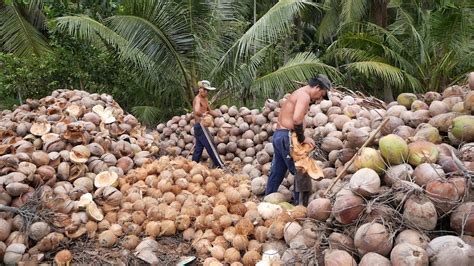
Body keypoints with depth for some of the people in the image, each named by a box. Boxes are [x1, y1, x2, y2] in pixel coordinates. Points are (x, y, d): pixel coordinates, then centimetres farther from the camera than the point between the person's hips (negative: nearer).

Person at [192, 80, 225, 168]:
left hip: (199, 127, 10)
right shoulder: (198, 99, -13)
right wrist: (203, 114, -16)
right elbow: (196, 111, -32)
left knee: (198, 148, 11)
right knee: (211, 147, -8)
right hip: (201, 125, -10)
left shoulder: (205, 99, 17)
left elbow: (210, 111, 24)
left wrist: (218, 114, 6)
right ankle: (220, 166, -5)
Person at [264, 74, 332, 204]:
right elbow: (297, 119, -28)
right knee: (301, 171, -1)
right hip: (286, 136, -10)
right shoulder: (304, 96, -12)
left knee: (277, 171, 16)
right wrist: (302, 138, -16)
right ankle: (299, 203, 5)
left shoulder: (297, 94, 19)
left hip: (278, 135, 10)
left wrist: (301, 137, 8)